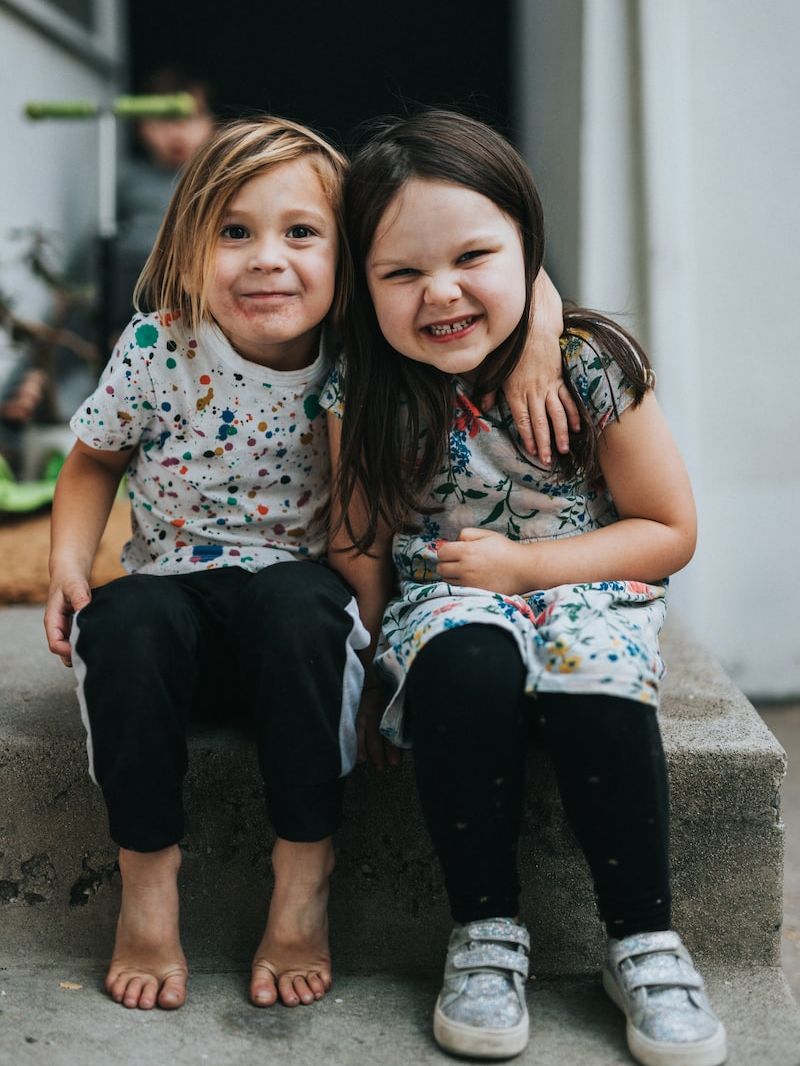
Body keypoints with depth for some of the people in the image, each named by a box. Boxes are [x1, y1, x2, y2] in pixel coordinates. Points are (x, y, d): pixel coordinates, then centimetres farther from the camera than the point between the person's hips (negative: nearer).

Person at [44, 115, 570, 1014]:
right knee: (130, 620, -33)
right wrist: (68, 562, -7)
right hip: (176, 590, 1)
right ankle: (147, 884, -15)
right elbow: (95, 463, 9)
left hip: (295, 593, 0)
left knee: (299, 603, -35)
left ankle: (303, 885, -20)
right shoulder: (157, 350, -8)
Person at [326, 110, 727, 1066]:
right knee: (464, 661, -34)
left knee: (592, 679, -33)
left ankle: (644, 939, -13)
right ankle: (485, 931, -17)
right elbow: (359, 550, 0)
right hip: (442, 603, 1)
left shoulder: (591, 366, -13)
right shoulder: (362, 398, -9)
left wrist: (522, 565, -15)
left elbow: (669, 531, -7)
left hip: (583, 592, 0)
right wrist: (375, 663, -13)